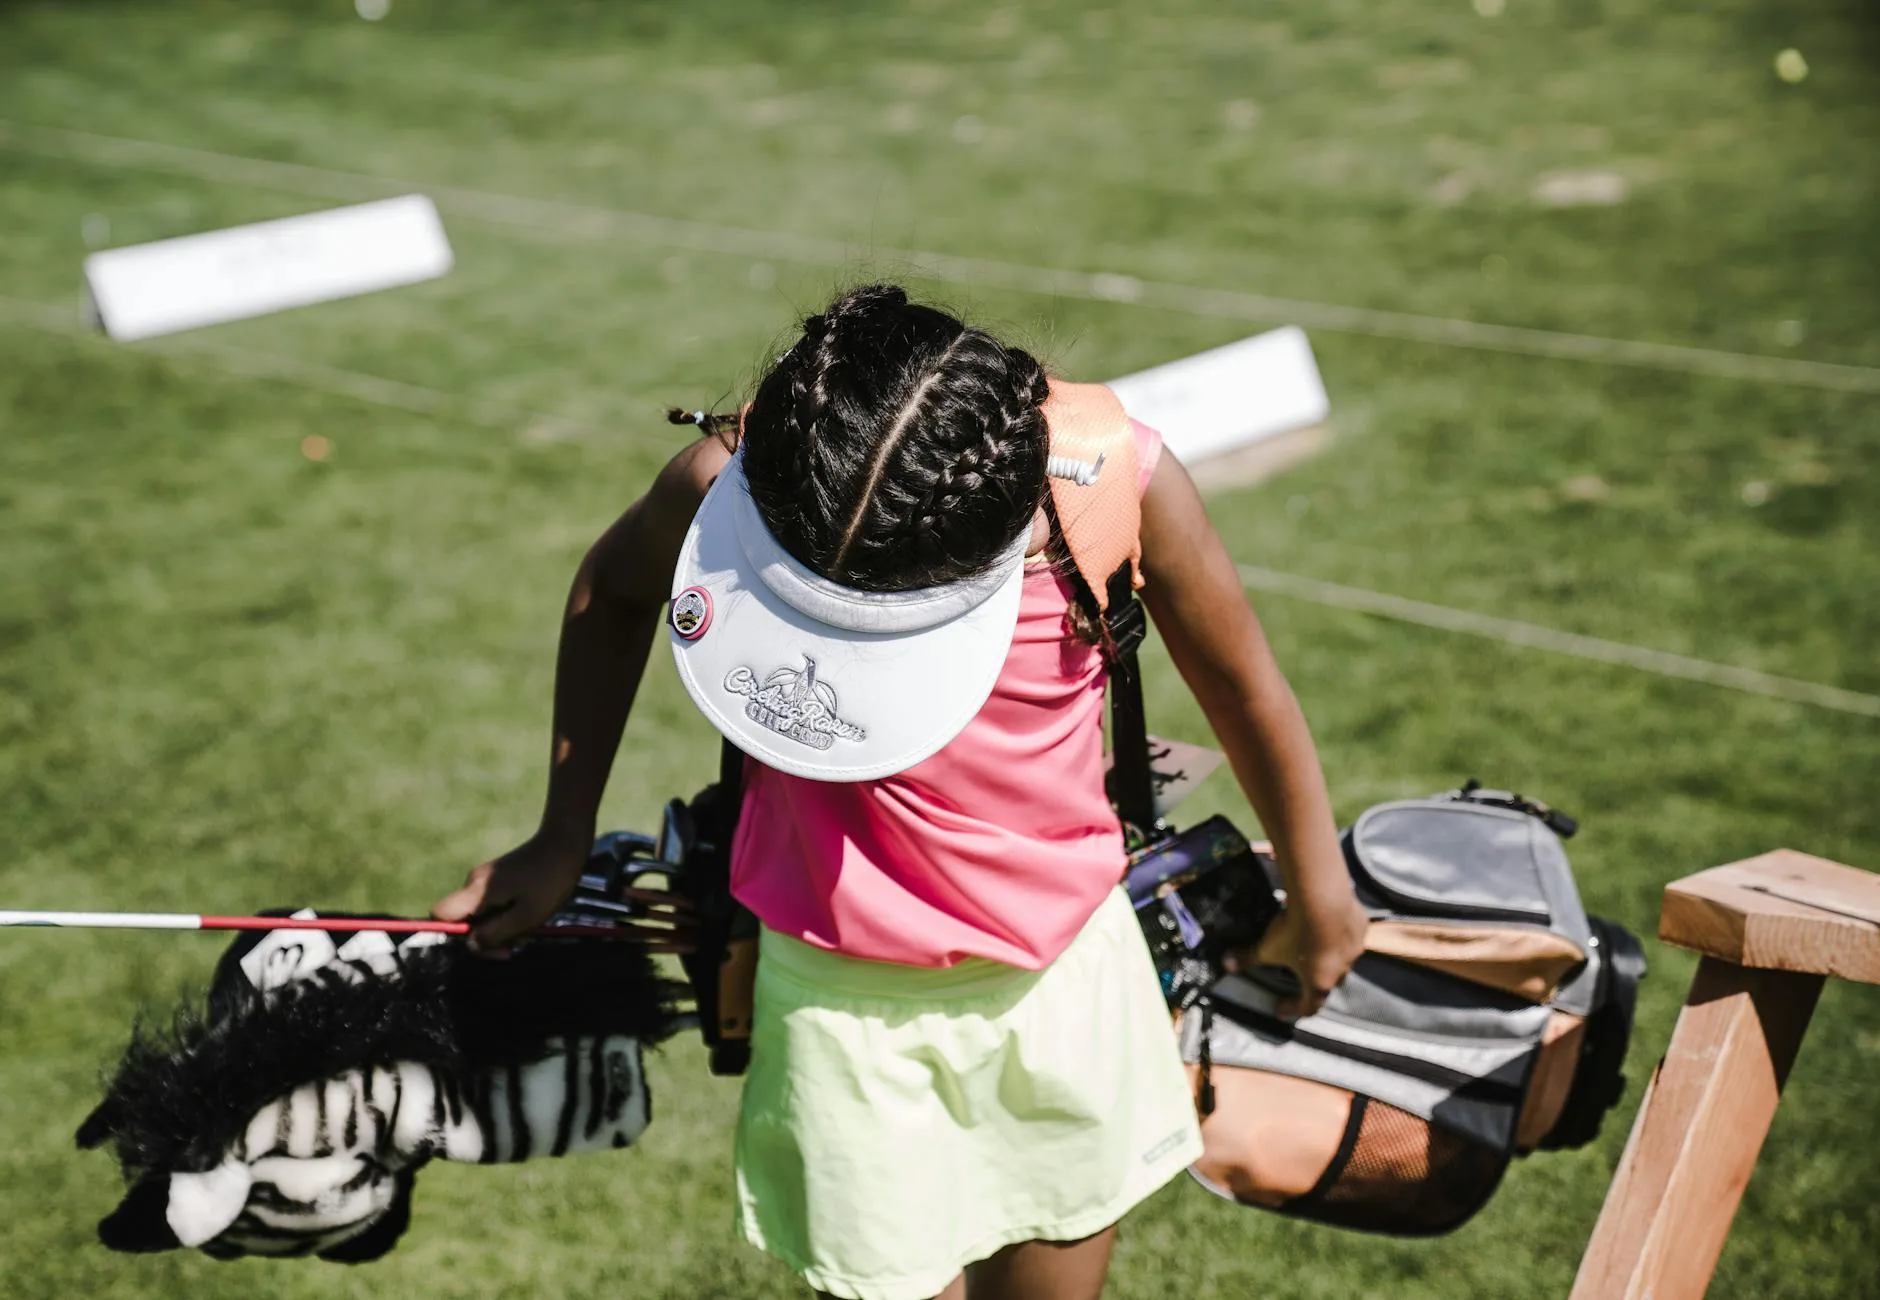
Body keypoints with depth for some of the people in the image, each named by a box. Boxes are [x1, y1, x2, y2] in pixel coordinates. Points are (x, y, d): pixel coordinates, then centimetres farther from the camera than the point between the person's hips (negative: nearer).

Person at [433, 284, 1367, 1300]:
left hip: (1064, 972, 1)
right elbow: (612, 592, 2)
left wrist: (1318, 902, 8)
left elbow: (1245, 690, -7)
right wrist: (563, 842, 8)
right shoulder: (725, 484, -23)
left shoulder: (1116, 483, -24)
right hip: (842, 988, -1)